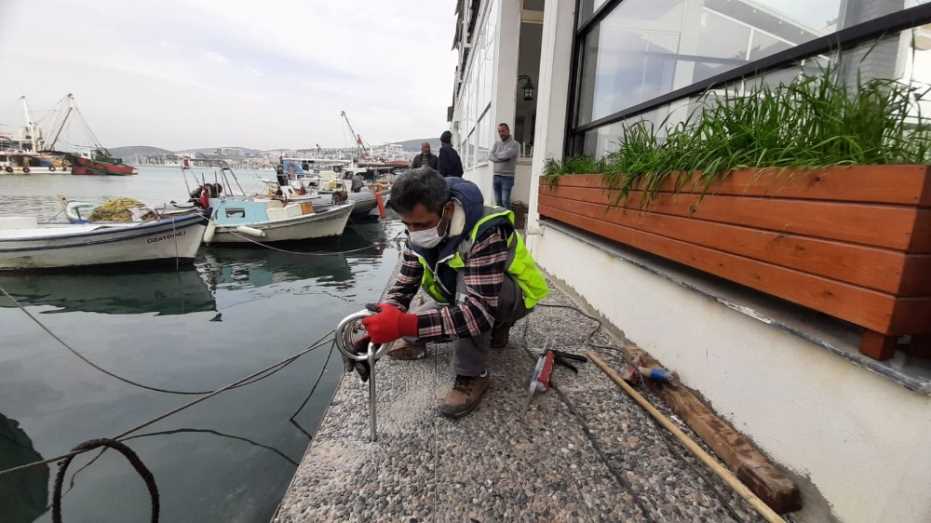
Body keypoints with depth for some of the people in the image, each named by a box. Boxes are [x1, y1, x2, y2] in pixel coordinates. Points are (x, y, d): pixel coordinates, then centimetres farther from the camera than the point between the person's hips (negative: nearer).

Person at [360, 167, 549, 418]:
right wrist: (383, 319, -29)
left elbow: (480, 310, -44)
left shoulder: (485, 232, -37)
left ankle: (472, 375, -20)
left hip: (513, 296, -7)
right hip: (462, 295, 7)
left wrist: (407, 325, -52)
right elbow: (404, 285, -9)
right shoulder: (419, 233, -14)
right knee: (406, 335, -7)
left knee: (466, 278, -37)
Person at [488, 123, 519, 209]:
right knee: (498, 201, 9)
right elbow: (490, 156, 1)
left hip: (507, 177, -5)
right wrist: (502, 158, -12)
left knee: (505, 200, -11)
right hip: (496, 176, 6)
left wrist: (496, 155, -1)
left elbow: (506, 155, -20)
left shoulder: (514, 144, -3)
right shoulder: (496, 144, 15)